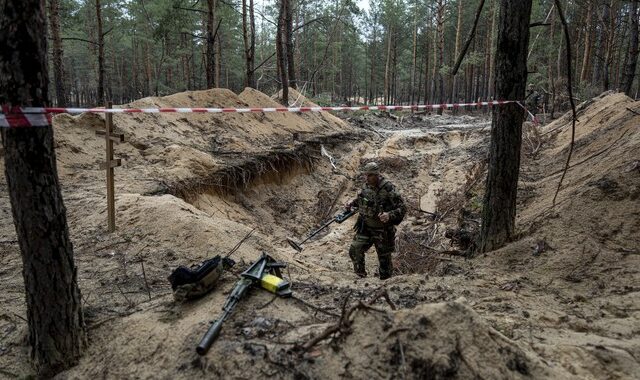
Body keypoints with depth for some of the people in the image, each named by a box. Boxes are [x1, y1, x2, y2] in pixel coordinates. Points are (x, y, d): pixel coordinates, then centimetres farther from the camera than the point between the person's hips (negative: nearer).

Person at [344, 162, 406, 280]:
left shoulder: (388, 189, -19)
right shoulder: (366, 186, -1)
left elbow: (402, 208, -18)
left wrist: (389, 215, -35)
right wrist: (352, 203, 2)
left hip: (382, 230, -5)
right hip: (365, 227, 5)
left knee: (384, 259, 7)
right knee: (355, 250, -7)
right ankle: (361, 276, 12)